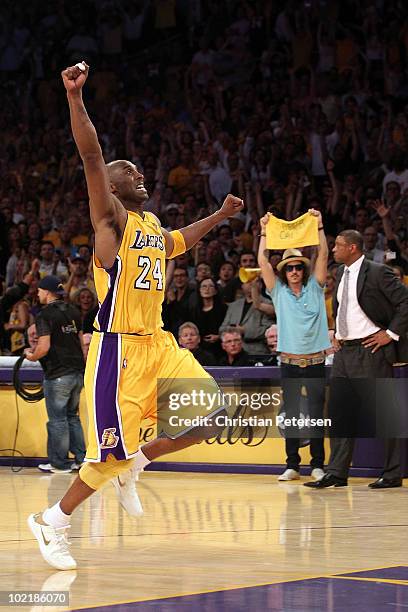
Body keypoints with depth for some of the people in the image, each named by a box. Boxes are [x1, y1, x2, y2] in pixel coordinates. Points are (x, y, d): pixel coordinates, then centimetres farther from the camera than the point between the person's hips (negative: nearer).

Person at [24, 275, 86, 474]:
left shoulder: (45, 315, -12)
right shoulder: (73, 312, 11)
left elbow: (44, 348, -19)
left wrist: (32, 356, -1)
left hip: (57, 375, -7)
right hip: (78, 372, 7)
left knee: (57, 419, 1)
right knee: (72, 416, 18)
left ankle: (60, 463, 6)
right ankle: (80, 458, 18)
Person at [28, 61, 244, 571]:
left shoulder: (152, 225, 16)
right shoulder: (111, 217, -7)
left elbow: (175, 243, 42)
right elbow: (91, 155, -22)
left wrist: (219, 216, 44)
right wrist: (74, 96, -33)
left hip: (157, 343, 8)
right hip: (118, 348, -8)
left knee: (212, 416, 2)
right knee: (113, 451, -9)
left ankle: (134, 465, 16)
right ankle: (51, 522, 8)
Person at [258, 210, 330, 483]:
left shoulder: (314, 288, 7)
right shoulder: (279, 292, 8)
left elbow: (323, 256, -1)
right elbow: (262, 261, 1)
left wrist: (319, 226, -6)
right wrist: (265, 231, -3)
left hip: (315, 361, -1)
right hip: (290, 362, 1)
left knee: (316, 414, 2)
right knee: (290, 414, 4)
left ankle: (318, 465, 6)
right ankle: (292, 465, 9)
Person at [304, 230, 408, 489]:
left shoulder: (377, 273, -10)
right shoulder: (341, 273, 14)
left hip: (371, 350, -8)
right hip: (344, 350, 8)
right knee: (339, 411, 5)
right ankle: (337, 473, 9)